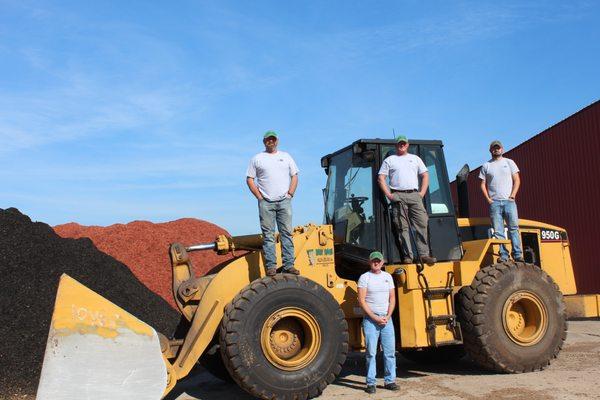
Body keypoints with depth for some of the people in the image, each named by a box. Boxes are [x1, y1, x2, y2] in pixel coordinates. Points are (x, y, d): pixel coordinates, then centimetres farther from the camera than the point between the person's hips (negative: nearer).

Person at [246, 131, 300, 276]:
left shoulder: (285, 157, 15)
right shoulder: (257, 159, 8)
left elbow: (294, 176, 14)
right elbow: (249, 179, 5)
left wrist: (290, 193, 2)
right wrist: (259, 197, -4)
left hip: (284, 201, 2)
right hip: (266, 203, -2)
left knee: (287, 233, 0)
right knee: (268, 235, -2)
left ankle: (288, 265, 3)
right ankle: (271, 266, 0)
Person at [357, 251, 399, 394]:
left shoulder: (388, 277, 11)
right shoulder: (364, 277, -3)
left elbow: (392, 298, 10)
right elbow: (361, 300, -9)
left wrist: (388, 316, -4)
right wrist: (375, 317, -13)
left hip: (386, 319, 4)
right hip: (370, 319, -4)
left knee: (390, 351, 5)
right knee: (371, 352, -2)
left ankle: (389, 380, 16)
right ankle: (371, 383, 5)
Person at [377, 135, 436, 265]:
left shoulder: (415, 158, 20)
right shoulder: (389, 160, 12)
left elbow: (425, 175, 18)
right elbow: (381, 178, 6)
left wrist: (422, 192, 5)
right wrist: (388, 194, -5)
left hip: (414, 195, 2)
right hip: (398, 196, -2)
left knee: (422, 224, -7)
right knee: (402, 227, -4)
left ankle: (424, 255, -5)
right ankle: (407, 256, 0)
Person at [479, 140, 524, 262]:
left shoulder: (509, 162, 11)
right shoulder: (486, 166, 12)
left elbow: (517, 180, 6)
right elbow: (483, 185, 10)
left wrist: (512, 196, -5)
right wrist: (488, 199, -2)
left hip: (509, 201, 0)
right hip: (494, 202, 1)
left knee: (513, 228, -6)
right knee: (498, 231, -2)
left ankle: (518, 255, -3)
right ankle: (503, 256, 1)